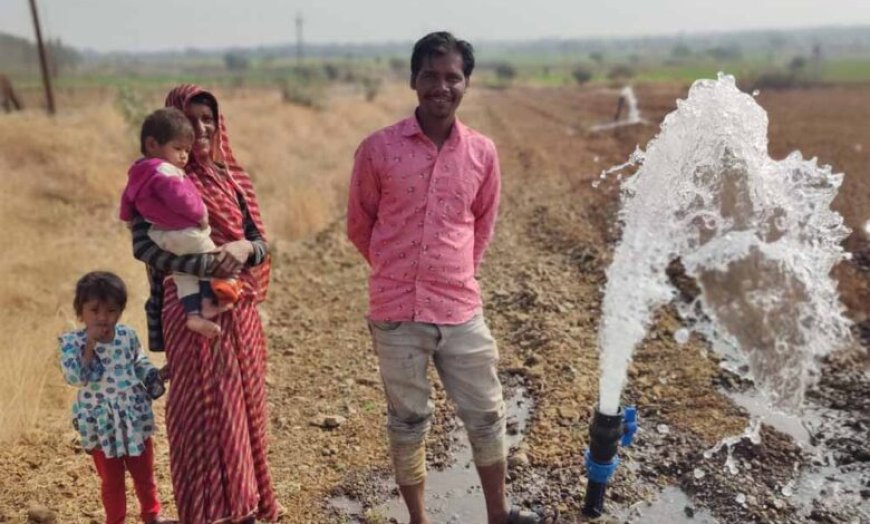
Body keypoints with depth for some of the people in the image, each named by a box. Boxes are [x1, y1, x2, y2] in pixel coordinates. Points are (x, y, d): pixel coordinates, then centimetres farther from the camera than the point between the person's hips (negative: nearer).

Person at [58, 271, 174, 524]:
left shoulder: (127, 335, -4)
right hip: (101, 423, -3)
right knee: (111, 479, 13)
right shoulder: (72, 342, -13)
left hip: (134, 416, 3)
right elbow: (75, 377, -23)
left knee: (144, 473, 19)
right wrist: (90, 344, -27)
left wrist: (154, 376, -7)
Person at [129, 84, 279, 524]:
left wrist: (244, 248, -16)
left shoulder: (233, 177, 9)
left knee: (245, 409, 12)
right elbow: (143, 245, -17)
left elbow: (262, 244, 6)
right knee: (202, 412, 1)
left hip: (239, 310, 5)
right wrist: (207, 264, -27)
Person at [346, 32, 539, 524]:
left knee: (488, 415, 13)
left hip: (462, 311, 2)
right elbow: (360, 225, 5)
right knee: (408, 423, 13)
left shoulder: (483, 152, 0)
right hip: (397, 313, -2)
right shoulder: (378, 148, -7)